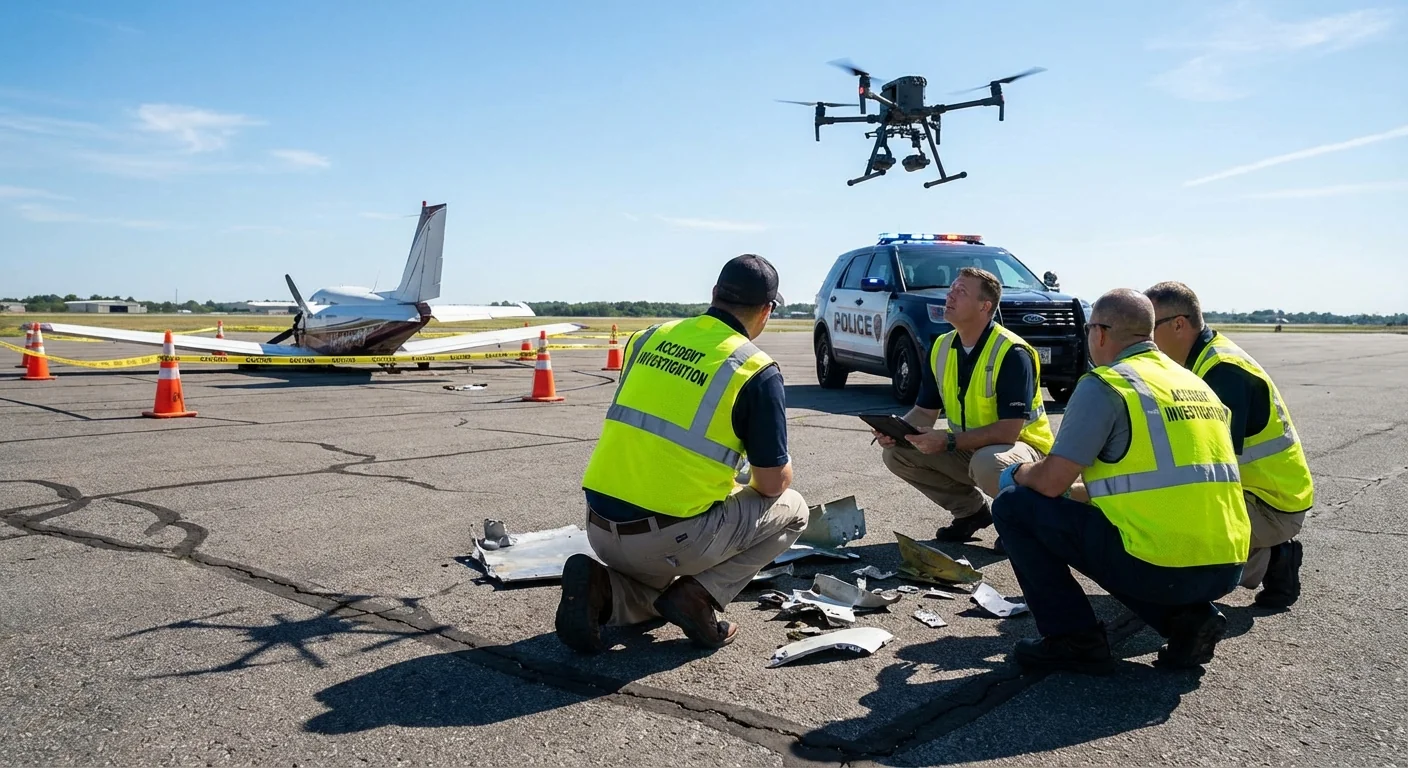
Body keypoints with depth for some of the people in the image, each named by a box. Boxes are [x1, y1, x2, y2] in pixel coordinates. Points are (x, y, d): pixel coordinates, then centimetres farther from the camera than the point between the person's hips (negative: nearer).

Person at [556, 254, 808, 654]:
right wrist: (777, 470, 22)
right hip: (669, 539, -6)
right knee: (791, 509, 16)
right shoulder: (757, 371, -8)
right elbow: (772, 484, -3)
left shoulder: (648, 337, 9)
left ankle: (600, 587, 3)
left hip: (600, 526, 6)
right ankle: (698, 596, 2)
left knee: (655, 589, 37)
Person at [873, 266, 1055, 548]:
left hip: (1021, 447, -7)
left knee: (987, 464, -40)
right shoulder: (942, 348, -1)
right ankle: (971, 509, 10)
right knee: (897, 453, -8)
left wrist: (949, 441, -35)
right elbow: (925, 411, 4)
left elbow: (1009, 430, -28)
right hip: (966, 448, 7)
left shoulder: (1012, 353, -23)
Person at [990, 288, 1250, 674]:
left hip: (1160, 565, -8)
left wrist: (1019, 473, 13)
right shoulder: (1194, 383, 17)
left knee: (1013, 505, 3)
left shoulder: (1104, 385, -7)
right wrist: (1080, 492, 33)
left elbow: (1051, 482, -10)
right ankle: (1187, 616, 14)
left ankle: (1074, 639, 3)